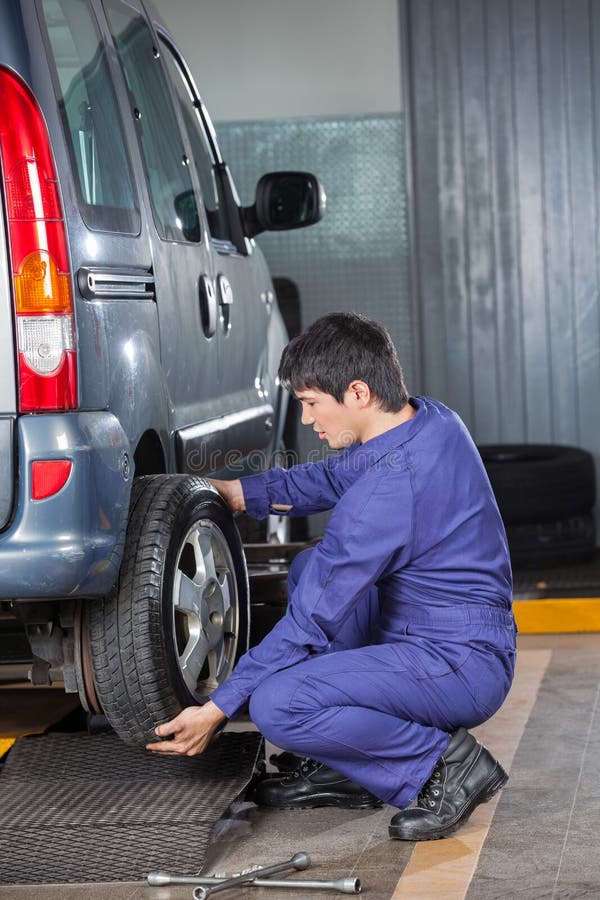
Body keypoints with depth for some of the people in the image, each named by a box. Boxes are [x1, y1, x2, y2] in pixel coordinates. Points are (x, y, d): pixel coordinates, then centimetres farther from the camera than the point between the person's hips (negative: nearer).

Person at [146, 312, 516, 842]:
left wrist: (218, 709, -14)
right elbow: (334, 478, 20)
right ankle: (344, 772, 18)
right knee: (311, 569, 23)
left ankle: (446, 762, -6)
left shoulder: (388, 490, -26)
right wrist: (236, 493, 13)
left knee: (277, 704, -24)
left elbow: (311, 620, -21)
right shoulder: (431, 420, 2)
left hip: (462, 668, -10)